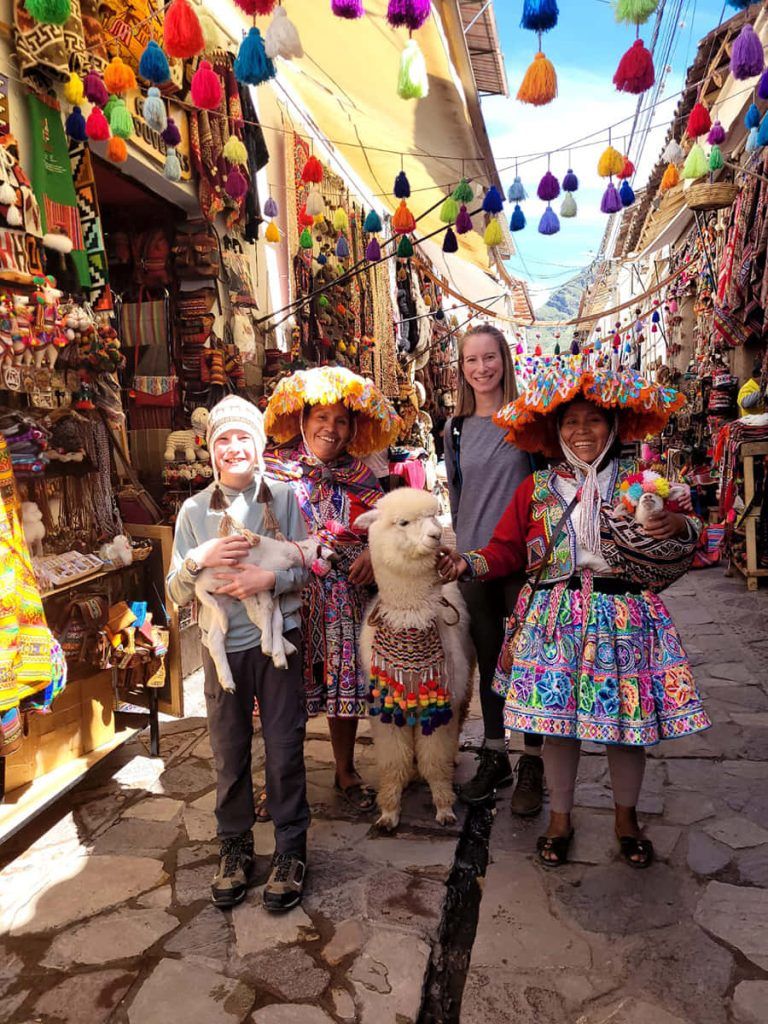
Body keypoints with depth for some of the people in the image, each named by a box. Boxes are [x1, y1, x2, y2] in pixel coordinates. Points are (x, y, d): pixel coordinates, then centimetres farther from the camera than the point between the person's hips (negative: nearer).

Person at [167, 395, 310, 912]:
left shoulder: (284, 498, -2)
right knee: (230, 753, 11)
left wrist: (270, 577, -20)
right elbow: (178, 593, 2)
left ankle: (291, 849, 24)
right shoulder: (195, 510, 2)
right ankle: (235, 847, 31)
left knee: (285, 749, 5)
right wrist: (200, 558, -17)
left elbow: (305, 568, -1)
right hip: (223, 644, 2)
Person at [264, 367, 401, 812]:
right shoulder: (274, 468, 0)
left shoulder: (361, 478, 7)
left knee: (344, 683, 11)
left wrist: (375, 551, -10)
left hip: (344, 600, 2)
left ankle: (346, 771, 32)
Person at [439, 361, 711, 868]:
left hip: (624, 617, 0)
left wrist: (679, 526, -17)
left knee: (627, 717, 9)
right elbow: (505, 550, 4)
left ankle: (626, 816, 36)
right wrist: (468, 563, -13)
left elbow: (685, 532, 6)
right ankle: (560, 817, 31)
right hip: (556, 618, 1)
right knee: (558, 719, 7)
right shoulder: (537, 489, 5)